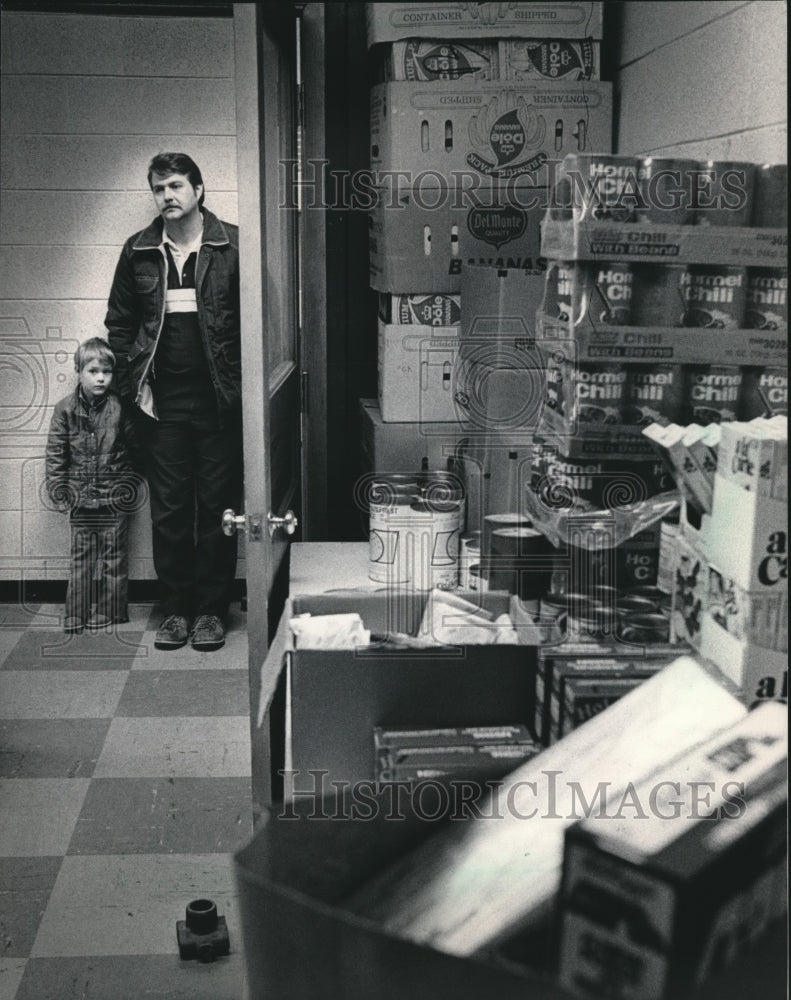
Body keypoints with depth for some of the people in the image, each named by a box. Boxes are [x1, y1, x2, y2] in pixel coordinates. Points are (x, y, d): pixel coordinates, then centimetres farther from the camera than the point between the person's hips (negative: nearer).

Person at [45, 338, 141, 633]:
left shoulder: (119, 407, -6)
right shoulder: (65, 409, -2)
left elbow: (135, 445, 3)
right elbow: (55, 452, 1)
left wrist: (132, 481, 5)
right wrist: (57, 489, -3)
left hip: (116, 495, -1)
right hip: (81, 495, 1)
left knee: (114, 554, 5)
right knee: (81, 555, 6)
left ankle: (111, 611, 16)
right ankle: (76, 615, 12)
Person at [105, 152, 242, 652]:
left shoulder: (233, 245, -2)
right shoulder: (138, 251, 7)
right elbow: (119, 322, 14)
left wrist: (240, 380, -8)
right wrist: (135, 379, 4)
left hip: (220, 400, -2)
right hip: (163, 403, 3)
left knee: (218, 507, 5)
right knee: (168, 509, 6)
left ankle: (212, 609, 16)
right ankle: (176, 608, 18)